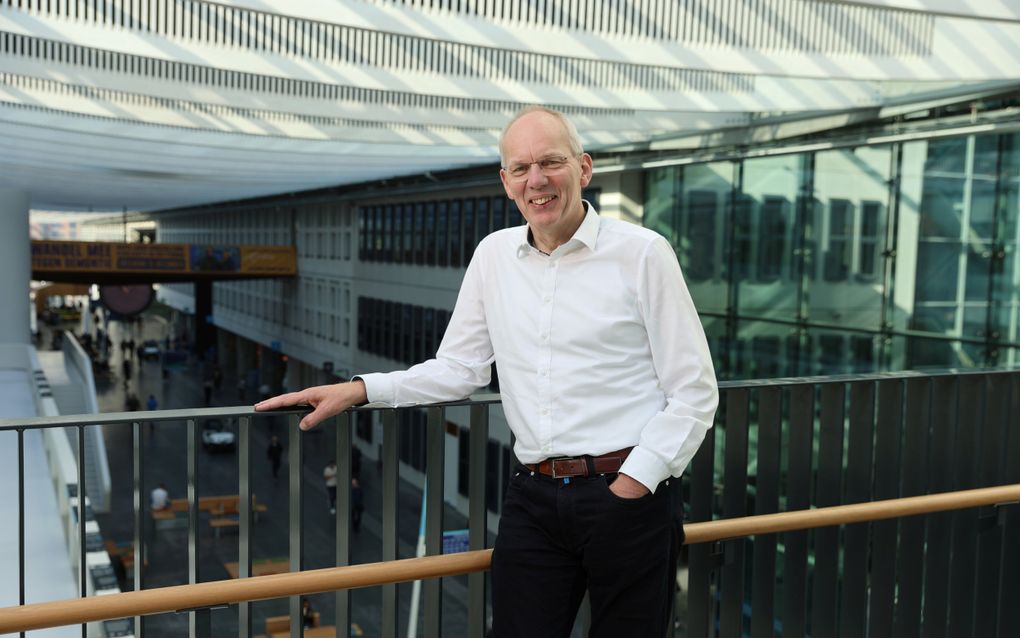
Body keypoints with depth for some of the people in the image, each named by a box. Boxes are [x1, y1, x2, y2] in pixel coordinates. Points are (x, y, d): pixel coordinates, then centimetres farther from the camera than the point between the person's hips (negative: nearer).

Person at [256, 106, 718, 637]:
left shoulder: (642, 253, -5)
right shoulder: (494, 254, 8)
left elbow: (694, 395, -4)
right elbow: (460, 368, 13)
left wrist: (632, 485, -11)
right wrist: (359, 390, 3)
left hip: (628, 492, -3)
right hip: (533, 497, 3)